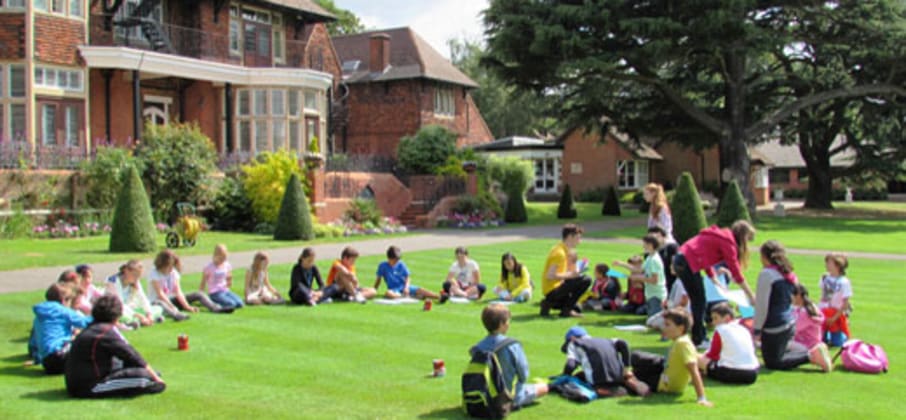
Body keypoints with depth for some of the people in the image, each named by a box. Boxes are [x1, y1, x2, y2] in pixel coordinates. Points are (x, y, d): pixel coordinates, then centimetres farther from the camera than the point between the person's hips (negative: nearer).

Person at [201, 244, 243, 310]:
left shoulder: (227, 265, 4)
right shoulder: (209, 267, -9)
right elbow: (203, 284, 0)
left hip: (226, 291, 6)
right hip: (214, 293, -6)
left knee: (239, 304, -19)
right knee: (232, 304, -29)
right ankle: (215, 304, -5)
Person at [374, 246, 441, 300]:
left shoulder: (401, 265, 2)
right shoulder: (382, 266, -1)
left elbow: (407, 278, 0)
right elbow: (378, 279, 8)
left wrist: (406, 287, -18)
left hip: (405, 287, 2)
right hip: (394, 290, -2)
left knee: (420, 290, -22)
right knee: (388, 294, -38)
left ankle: (440, 297, -35)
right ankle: (407, 296, -42)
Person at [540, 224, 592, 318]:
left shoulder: (564, 250, 12)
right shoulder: (560, 253, -17)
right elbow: (550, 276, -25)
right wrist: (570, 275, -18)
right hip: (552, 291, -10)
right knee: (586, 280, -20)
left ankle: (550, 303, 12)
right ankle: (566, 310, -13)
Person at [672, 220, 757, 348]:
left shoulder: (721, 236, 19)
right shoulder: (728, 242, -8)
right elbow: (735, 270, -8)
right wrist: (750, 295, -2)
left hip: (681, 260, 9)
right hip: (687, 264, -9)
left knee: (698, 301, 15)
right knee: (699, 301, 1)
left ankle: (699, 337, 23)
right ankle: (698, 340, 8)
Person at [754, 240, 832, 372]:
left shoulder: (766, 274, -17)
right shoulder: (788, 274, 8)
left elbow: (762, 306, -17)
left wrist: (757, 330, -9)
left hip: (775, 327, -8)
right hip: (790, 323, 8)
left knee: (773, 362, 6)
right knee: (780, 352, 27)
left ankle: (810, 356, -9)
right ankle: (813, 352, 9)